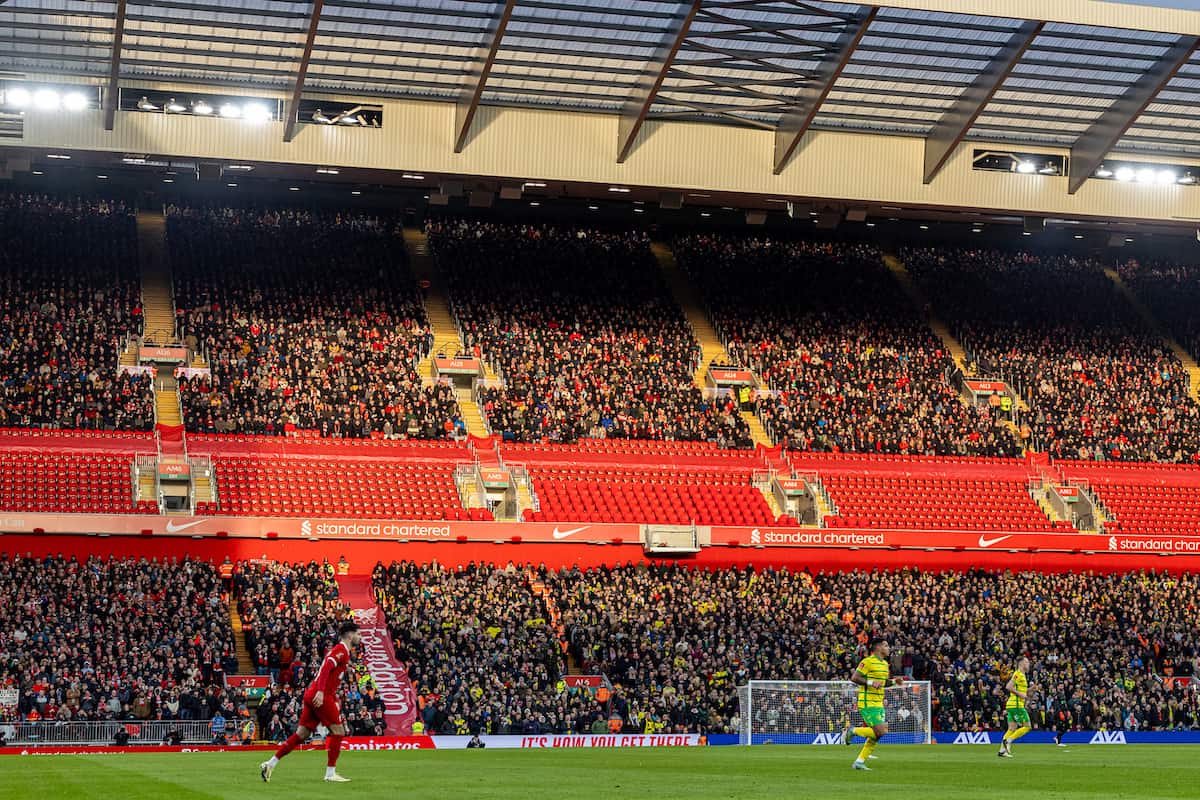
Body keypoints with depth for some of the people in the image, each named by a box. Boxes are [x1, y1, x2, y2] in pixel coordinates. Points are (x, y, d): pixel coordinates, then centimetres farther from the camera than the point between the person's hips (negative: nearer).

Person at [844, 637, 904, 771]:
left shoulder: (885, 664, 15)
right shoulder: (868, 661, -12)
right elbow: (854, 678, -15)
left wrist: (894, 681, 7)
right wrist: (870, 682, -23)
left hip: (879, 704, 9)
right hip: (868, 703, -9)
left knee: (879, 733, 4)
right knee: (881, 731, -17)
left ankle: (860, 761, 12)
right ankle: (852, 730, 2)